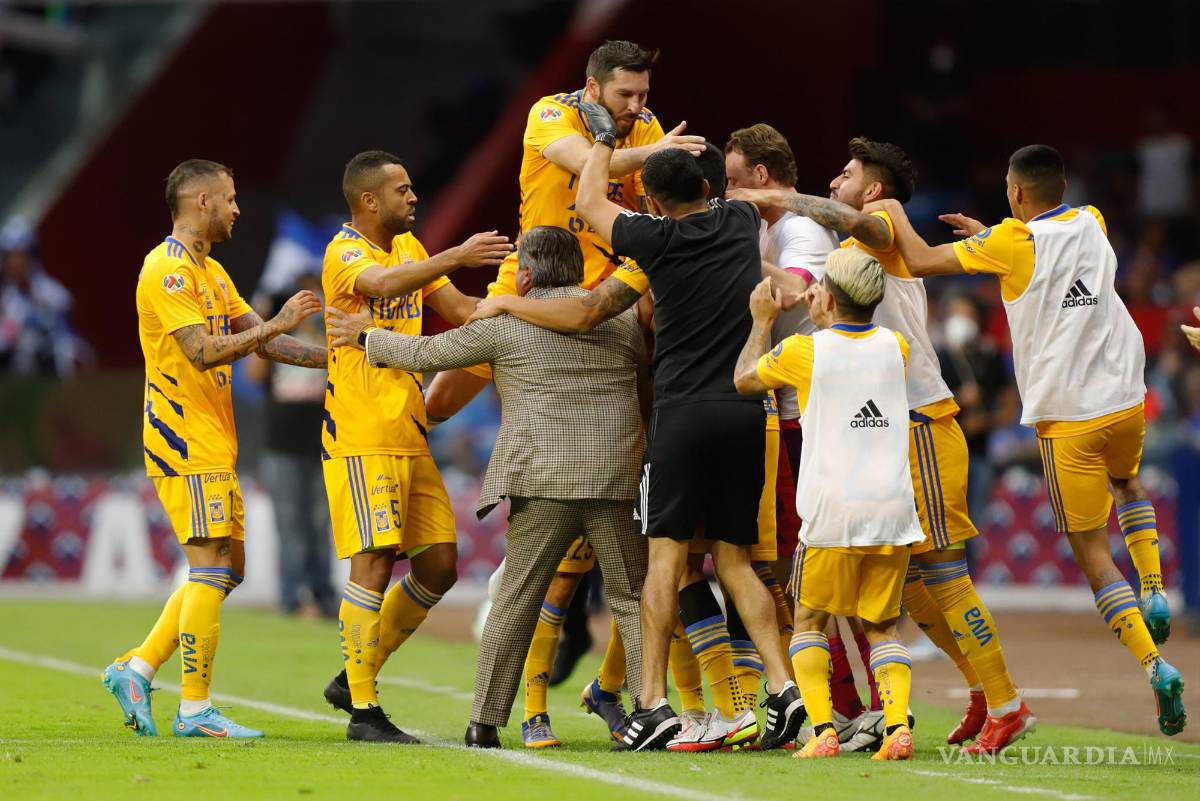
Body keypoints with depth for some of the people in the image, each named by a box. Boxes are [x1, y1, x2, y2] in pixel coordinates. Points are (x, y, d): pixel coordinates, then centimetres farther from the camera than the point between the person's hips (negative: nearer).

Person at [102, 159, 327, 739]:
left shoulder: (211, 272, 18)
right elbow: (203, 352, -23)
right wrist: (275, 325, -20)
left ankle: (136, 669, 13)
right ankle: (196, 711, -7)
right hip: (186, 444, -10)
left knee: (226, 569, 11)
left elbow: (263, 342, 20)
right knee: (212, 570, -10)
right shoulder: (168, 270, -13)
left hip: (212, 446, 10)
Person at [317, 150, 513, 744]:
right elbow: (383, 284, -33)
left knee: (439, 566, 7)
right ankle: (362, 710, -5)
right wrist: (456, 257, -42)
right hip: (361, 435, -8)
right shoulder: (345, 253, -11)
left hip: (409, 437, 9)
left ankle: (356, 676, 19)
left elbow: (457, 309, 13)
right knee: (375, 563, -11)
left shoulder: (409, 247, 16)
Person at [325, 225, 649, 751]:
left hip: (543, 480, -2)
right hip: (618, 477, 2)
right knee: (631, 599, 5)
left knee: (517, 600, 6)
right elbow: (653, 370, 28)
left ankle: (486, 721, 6)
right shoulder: (620, 317, 11)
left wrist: (367, 337, 27)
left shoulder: (505, 321, 4)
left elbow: (426, 353, 11)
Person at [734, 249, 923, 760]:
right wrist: (826, 318, 39)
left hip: (833, 512, -3)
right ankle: (898, 724, -8)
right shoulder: (894, 347, 8)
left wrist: (762, 321, 27)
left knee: (809, 621, 11)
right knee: (882, 626, 12)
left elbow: (744, 380, 15)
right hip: (893, 509, 3)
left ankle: (822, 731, -5)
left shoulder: (803, 351, -4)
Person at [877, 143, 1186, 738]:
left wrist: (895, 213, 9)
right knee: (1126, 483, 37)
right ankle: (1153, 591, 16)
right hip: (1126, 399, 5)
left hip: (1066, 417, -5)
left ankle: (1153, 664, -16)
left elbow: (922, 261, -8)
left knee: (1091, 550, 0)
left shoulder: (1013, 242, -9)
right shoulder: (1092, 223, 7)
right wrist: (985, 234, 29)